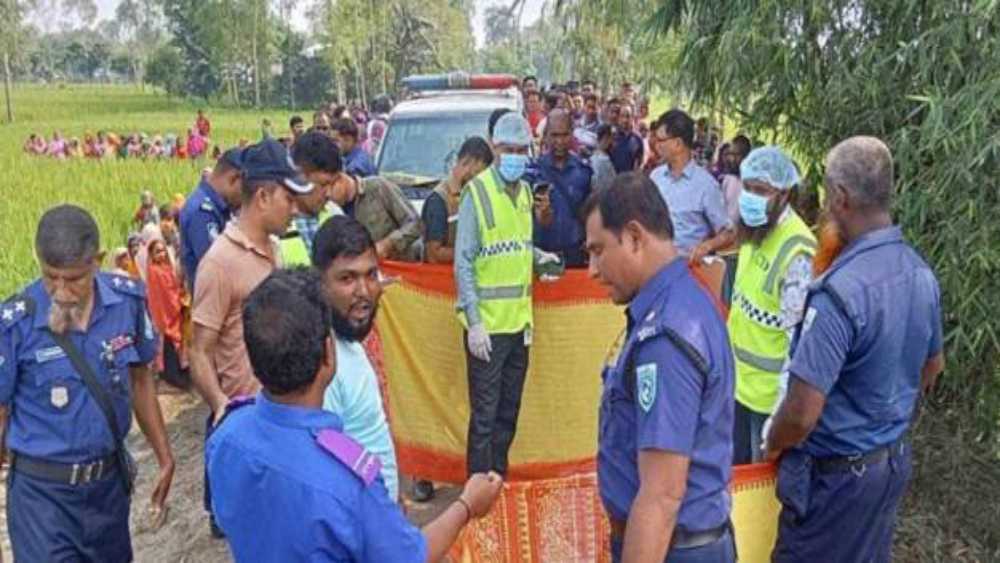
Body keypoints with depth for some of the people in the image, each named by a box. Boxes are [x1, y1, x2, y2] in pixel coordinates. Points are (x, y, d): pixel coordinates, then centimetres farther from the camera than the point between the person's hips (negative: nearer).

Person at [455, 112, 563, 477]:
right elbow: (463, 263, -13)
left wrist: (540, 258, -1)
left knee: (509, 411, 17)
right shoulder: (477, 192, -11)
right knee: (485, 414, 2)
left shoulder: (525, 191, 9)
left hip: (519, 319, 7)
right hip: (487, 322, -7)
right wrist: (473, 323, -17)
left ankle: (500, 479, 32)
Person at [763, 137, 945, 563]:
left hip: (838, 474, -8)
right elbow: (933, 367, 14)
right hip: (896, 461, 8)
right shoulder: (922, 274, -2)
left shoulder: (840, 291, -30)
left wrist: (772, 447, -9)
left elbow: (802, 413, -28)